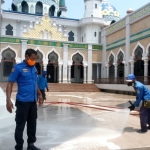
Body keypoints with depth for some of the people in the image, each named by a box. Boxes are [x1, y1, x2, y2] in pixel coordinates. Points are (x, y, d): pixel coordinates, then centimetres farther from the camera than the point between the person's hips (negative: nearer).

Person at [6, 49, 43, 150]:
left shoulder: (34, 68, 9)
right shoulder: (18, 68, -10)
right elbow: (10, 84, -12)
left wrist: (39, 94, 22)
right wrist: (8, 100, -20)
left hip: (33, 101, 6)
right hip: (22, 102, -6)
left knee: (32, 124, 14)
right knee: (20, 125, 5)